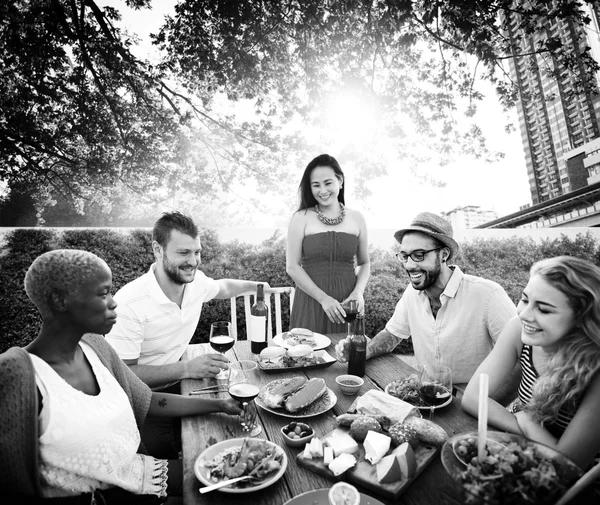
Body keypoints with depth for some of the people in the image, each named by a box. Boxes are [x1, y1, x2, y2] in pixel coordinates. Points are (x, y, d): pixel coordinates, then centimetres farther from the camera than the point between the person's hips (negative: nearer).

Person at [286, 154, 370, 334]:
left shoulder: (356, 218, 5)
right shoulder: (301, 218, -2)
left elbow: (364, 263, 12)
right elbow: (292, 267, -6)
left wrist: (358, 291, -6)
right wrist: (323, 298, -12)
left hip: (346, 304, 2)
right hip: (311, 302, -2)